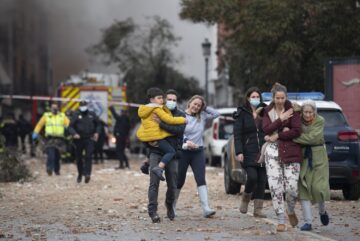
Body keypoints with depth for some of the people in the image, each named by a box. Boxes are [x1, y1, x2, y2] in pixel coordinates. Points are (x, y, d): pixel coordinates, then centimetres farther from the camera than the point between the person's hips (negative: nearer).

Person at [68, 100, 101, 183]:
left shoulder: (92, 114, 9)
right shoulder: (76, 115, 2)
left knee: (88, 156, -15)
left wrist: (97, 132, 5)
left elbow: (98, 124, 22)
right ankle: (80, 174, 25)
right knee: (79, 158, 8)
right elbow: (71, 127, -2)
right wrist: (74, 134, -20)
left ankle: (87, 174, -22)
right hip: (79, 139, 0)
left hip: (89, 139, 0)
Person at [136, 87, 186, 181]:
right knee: (171, 151, -9)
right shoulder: (156, 109, -13)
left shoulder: (145, 109, 16)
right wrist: (182, 120, -5)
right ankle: (159, 167, -25)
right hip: (156, 137, -9)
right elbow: (169, 120, -15)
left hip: (146, 137, 9)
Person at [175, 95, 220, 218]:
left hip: (198, 152, 3)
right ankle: (171, 207, 23)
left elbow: (216, 113, 6)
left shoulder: (202, 117, 9)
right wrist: (186, 142, -27)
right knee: (179, 181, 6)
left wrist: (204, 107, 4)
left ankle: (206, 209, -17)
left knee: (201, 180, -9)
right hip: (183, 151, -3)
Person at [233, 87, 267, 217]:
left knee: (262, 180, 1)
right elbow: (237, 134, -4)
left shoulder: (264, 113, 12)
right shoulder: (242, 114, 1)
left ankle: (258, 209, 7)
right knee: (252, 177, -17)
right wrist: (239, 152, -14)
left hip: (263, 153, 4)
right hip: (248, 153, -4)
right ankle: (245, 199, 11)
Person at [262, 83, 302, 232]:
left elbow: (297, 131, -8)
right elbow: (266, 129, -3)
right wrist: (281, 119, -12)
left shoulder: (292, 110, 1)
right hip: (273, 151, 2)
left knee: (291, 187, -8)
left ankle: (291, 211, 23)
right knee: (275, 186, -7)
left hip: (290, 151, -2)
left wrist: (277, 136, -8)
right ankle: (281, 220, 1)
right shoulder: (268, 111, 11)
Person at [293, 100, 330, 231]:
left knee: (318, 187, -8)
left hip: (318, 156, -2)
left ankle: (322, 211, 25)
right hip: (302, 157, 2)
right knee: (304, 188, -6)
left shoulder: (320, 121, -8)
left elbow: (311, 138, -20)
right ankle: (308, 222, -3)